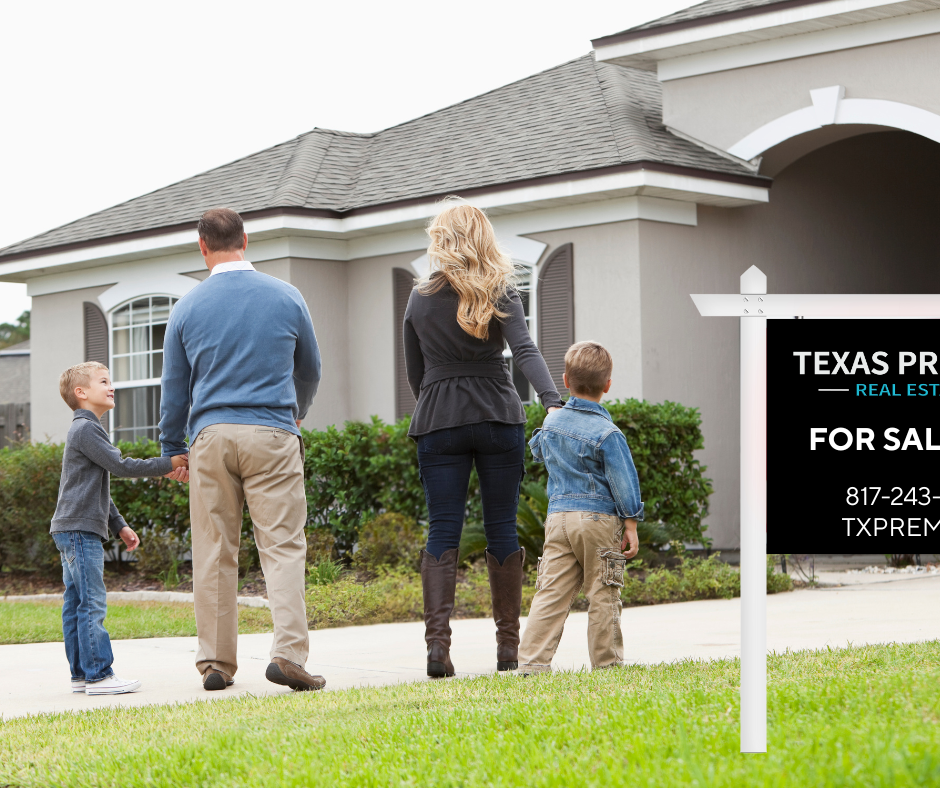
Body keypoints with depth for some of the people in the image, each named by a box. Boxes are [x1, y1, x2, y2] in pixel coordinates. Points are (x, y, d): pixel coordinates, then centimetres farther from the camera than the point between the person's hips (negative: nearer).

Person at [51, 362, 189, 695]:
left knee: (75, 604, 9)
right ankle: (98, 675, -13)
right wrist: (168, 465, -12)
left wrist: (119, 526, 24)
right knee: (93, 602, -12)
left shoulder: (86, 430, 24)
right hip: (80, 529, -11)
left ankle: (81, 674, 11)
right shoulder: (84, 429, -10)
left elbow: (99, 489, 27)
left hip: (75, 531, 11)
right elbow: (121, 466, -17)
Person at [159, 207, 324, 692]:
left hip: (210, 436, 1)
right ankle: (289, 650, -17)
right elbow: (309, 369, 18)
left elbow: (174, 386, 11)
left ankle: (215, 662, 9)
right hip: (272, 434, -1)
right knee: (282, 545, -3)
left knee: (213, 552, 6)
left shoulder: (187, 307, 4)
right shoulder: (285, 297, 4)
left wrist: (171, 447, 23)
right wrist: (298, 411, 38)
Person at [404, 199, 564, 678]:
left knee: (442, 531, -1)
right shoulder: (500, 294, -1)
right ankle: (508, 645, 8)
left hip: (438, 424, 1)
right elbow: (525, 352, -17)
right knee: (501, 528, 5)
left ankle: (437, 641, -15)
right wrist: (552, 402, -27)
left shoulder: (420, 300, 5)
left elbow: (415, 374, 12)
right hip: (499, 421, -1)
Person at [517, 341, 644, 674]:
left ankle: (532, 659, -5)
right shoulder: (607, 433, -10)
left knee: (551, 592, 2)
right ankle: (607, 661, 7)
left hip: (558, 517, 5)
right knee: (602, 595, 2)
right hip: (599, 520, -5)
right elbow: (623, 482, -10)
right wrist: (631, 525, -4)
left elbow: (537, 450, 31)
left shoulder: (552, 422, 9)